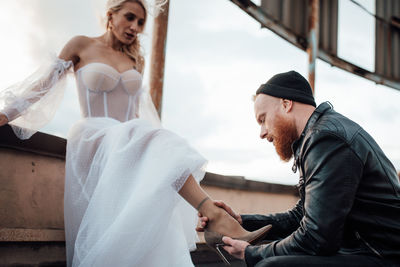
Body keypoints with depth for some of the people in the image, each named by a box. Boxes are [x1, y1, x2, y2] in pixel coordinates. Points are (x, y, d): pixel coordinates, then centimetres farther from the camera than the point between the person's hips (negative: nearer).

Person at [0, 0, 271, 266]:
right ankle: (217, 218, -47)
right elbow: (45, 83, 6)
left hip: (129, 147, 6)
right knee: (158, 144, -34)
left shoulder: (135, 61, 19)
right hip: (93, 142, -6)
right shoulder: (81, 46, 7)